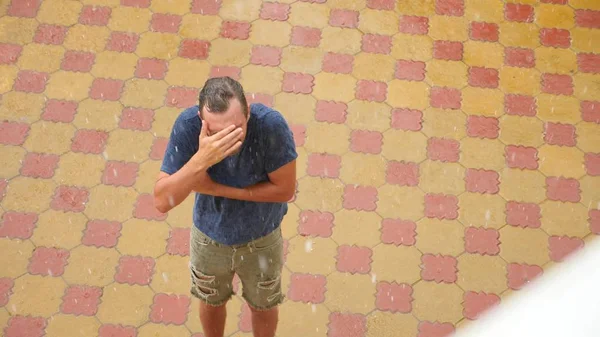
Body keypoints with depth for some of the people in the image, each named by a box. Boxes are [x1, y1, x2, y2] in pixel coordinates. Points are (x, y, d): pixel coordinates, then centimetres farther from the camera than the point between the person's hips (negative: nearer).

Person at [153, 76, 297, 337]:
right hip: (209, 235, 1)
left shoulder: (270, 124, -36)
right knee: (212, 302, 29)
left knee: (263, 306, 27)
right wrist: (201, 160, -50)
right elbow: (162, 201, -33)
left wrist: (219, 189, -29)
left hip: (261, 239, -1)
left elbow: (285, 190, -24)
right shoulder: (188, 124, -33)